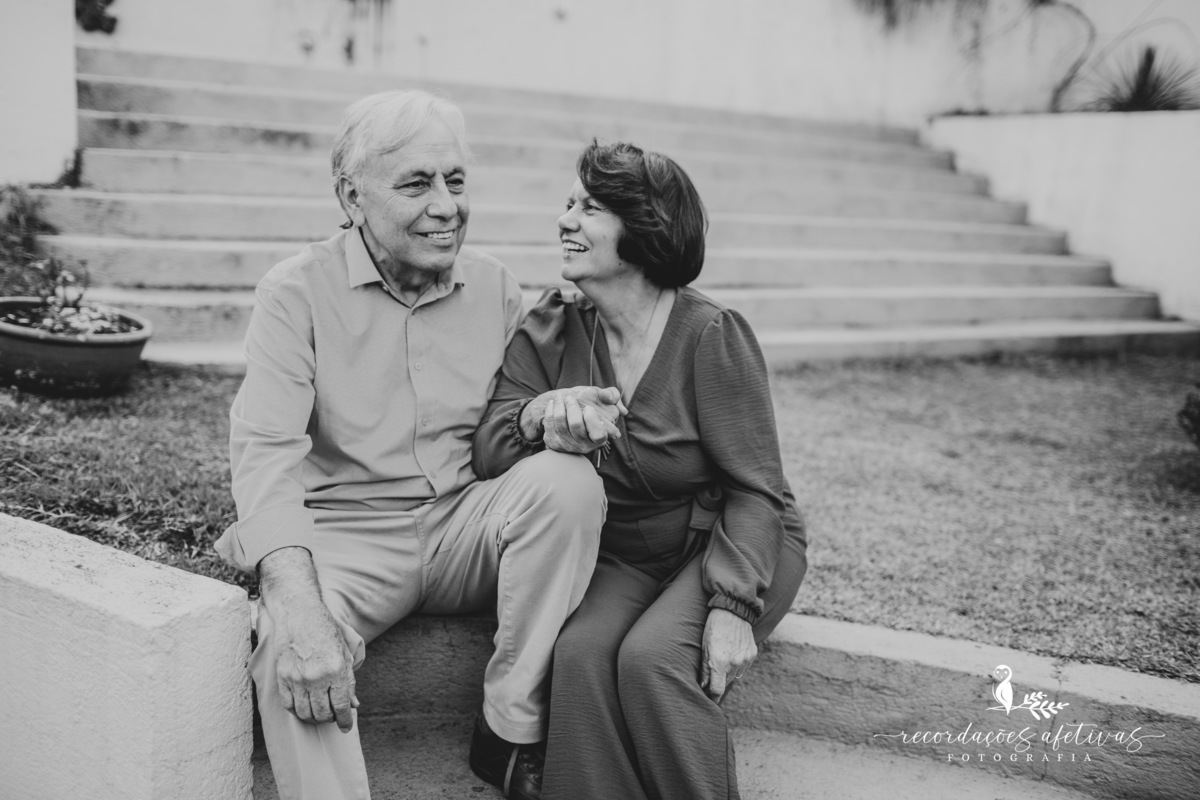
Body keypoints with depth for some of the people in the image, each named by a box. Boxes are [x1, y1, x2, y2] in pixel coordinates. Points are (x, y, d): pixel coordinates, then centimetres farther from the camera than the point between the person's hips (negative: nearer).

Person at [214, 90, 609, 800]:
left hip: (467, 528, 4)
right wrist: (299, 607, -32)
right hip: (348, 533, -3)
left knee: (568, 479, -24)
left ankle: (511, 731, -13)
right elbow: (265, 451, -17)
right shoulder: (299, 292, -6)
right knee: (290, 650, -33)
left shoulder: (495, 287, 5)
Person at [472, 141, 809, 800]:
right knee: (580, 653, -25)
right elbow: (487, 451, -9)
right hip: (620, 557, 4)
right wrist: (539, 414, -31)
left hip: (728, 543, -3)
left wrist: (732, 606, -25)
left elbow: (754, 490, -13)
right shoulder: (549, 332, -2)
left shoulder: (711, 335, -15)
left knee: (651, 657, -27)